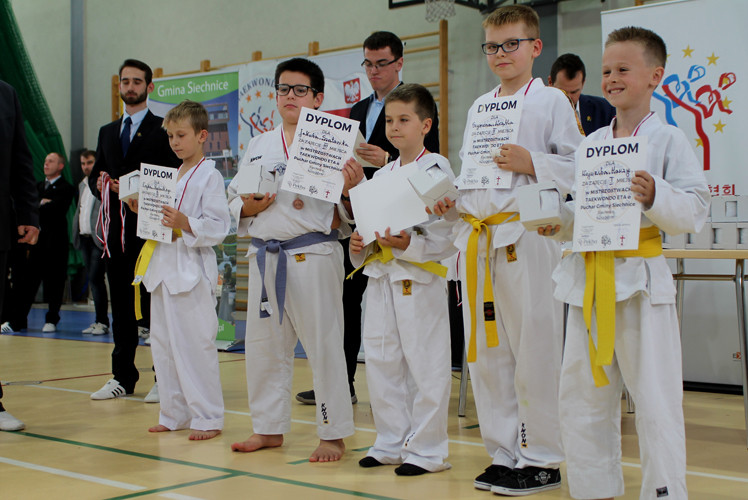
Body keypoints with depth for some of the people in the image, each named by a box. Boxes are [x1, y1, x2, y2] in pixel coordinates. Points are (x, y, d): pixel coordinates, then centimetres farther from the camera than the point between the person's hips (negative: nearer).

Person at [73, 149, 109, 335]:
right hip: (85, 238, 8)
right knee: (93, 280, 9)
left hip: (99, 238, -8)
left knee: (96, 278, -10)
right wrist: (76, 232, 15)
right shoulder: (82, 185, 19)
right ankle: (99, 320, 13)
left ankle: (102, 321, -4)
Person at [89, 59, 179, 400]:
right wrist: (101, 185, -3)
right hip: (116, 229, 6)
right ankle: (123, 377, 16)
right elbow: (94, 174, 19)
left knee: (155, 305, -4)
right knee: (121, 305, 9)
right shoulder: (107, 132, 20)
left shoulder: (164, 129, 2)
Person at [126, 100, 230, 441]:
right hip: (164, 265, 9)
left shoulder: (209, 176, -8)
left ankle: (207, 418, 3)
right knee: (163, 342, 12)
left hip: (193, 268, -9)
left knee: (195, 343, -7)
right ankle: (175, 414, 23)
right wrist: (141, 210, 7)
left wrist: (186, 224, -26)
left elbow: (219, 227, -14)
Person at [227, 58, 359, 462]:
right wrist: (249, 207, -3)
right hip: (265, 257, 5)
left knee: (323, 345, -2)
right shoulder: (258, 146, 15)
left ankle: (333, 433, 11)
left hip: (313, 256, -5)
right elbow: (234, 198, 17)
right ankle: (269, 428, 27)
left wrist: (335, 218, -21)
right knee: (264, 345, 12)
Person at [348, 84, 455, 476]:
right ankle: (392, 443, 24)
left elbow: (447, 236, -12)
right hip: (380, 277, 7)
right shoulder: (381, 174, 14)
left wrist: (408, 244, -25)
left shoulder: (437, 169, -7)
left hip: (419, 280, -7)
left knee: (426, 365, -1)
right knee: (380, 362, 11)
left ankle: (426, 449, 10)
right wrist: (359, 244, 2)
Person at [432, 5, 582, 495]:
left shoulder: (551, 100, 0)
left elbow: (580, 168, -5)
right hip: (476, 238, 7)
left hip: (527, 235, -6)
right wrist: (451, 201, 6)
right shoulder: (479, 107, 19)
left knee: (534, 354, -4)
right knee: (486, 354, 9)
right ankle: (504, 453, 22)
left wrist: (532, 162, -18)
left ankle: (542, 460, 9)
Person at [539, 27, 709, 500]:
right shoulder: (590, 143, 13)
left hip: (641, 279, -6)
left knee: (656, 400, -2)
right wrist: (557, 225, -1)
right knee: (582, 396, 12)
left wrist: (656, 196, -26)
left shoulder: (668, 139, -4)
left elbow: (695, 211, -10)